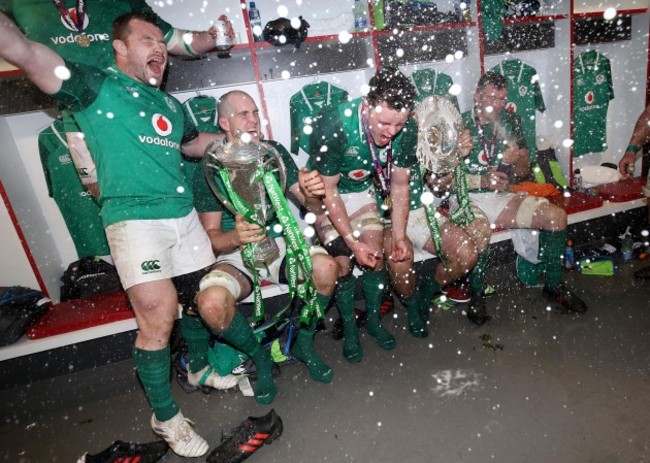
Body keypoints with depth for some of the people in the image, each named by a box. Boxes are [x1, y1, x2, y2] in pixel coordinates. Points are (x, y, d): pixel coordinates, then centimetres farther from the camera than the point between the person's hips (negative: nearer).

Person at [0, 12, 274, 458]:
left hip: (184, 216, 7)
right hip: (134, 219, -6)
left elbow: (194, 144, 35)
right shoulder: (95, 84, 2)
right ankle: (166, 417, 13)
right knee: (158, 319, -9)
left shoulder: (169, 103, 20)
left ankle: (200, 368, 40)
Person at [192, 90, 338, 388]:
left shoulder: (275, 152, 4)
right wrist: (235, 237, -28)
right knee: (211, 302, -32)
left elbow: (312, 206, 3)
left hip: (280, 243, 2)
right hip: (235, 254, -1)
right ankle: (259, 357, 0)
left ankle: (303, 343, 1)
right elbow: (211, 237, -4)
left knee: (325, 267, -28)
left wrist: (312, 195, -23)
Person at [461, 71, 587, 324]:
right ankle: (476, 293, -9)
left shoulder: (510, 121, 7)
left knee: (557, 216, -12)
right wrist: (481, 180, -22)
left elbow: (525, 170, 11)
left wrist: (515, 160, -13)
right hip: (467, 199, -5)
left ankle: (554, 286, 10)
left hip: (501, 196, 5)